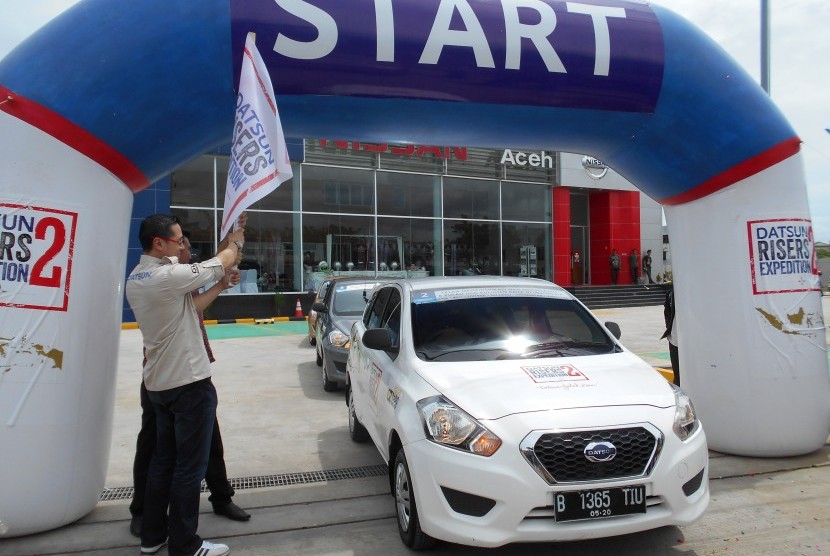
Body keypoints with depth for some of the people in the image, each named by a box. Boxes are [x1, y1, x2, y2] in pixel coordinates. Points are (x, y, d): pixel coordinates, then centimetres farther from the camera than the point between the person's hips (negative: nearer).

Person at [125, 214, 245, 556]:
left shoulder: (135, 279, 7)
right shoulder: (169, 276, -21)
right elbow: (224, 261, -9)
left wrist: (220, 287, 12)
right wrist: (235, 242, 11)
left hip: (159, 383, 9)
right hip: (189, 383, -9)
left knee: (163, 459, 18)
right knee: (190, 466, 1)